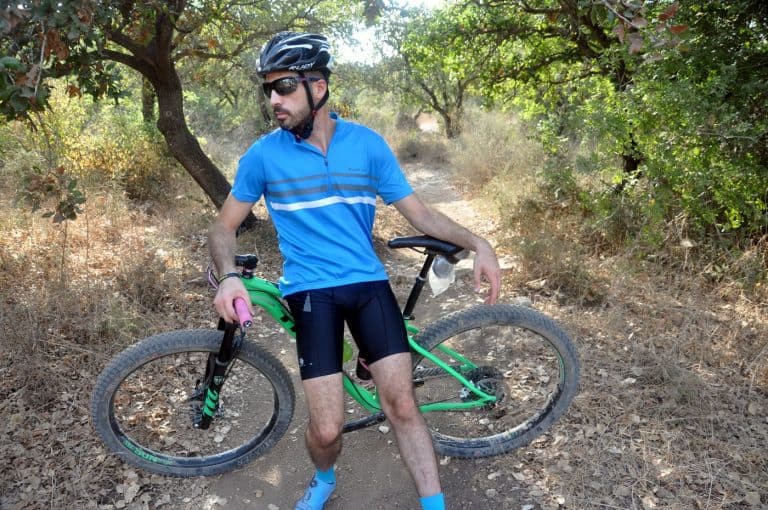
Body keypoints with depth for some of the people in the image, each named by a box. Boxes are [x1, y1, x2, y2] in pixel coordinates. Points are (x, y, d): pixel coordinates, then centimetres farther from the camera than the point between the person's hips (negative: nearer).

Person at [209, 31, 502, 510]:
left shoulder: (367, 143, 2)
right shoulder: (263, 154, -1)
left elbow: (420, 212, 6)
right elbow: (225, 227, 7)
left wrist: (478, 243, -9)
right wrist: (230, 277, -14)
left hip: (369, 283, 1)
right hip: (311, 291, -1)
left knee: (402, 404, -8)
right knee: (326, 428, -5)